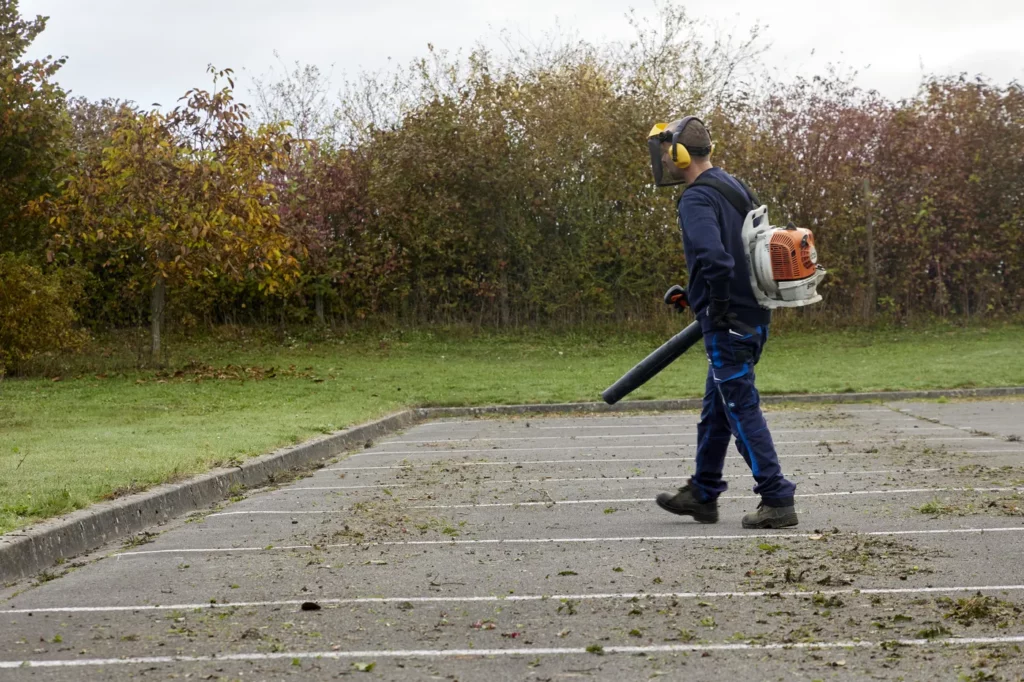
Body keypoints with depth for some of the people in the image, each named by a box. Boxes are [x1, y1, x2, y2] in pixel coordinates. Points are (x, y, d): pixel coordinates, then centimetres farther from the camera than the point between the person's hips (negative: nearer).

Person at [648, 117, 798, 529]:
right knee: (715, 408, 18)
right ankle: (702, 495, 28)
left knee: (741, 410, -3)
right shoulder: (734, 187, 12)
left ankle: (777, 501, 0)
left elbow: (715, 259, -33)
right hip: (754, 316, 10)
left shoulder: (696, 199, -17)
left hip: (728, 325, -10)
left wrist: (718, 308, -18)